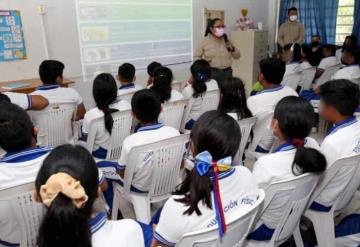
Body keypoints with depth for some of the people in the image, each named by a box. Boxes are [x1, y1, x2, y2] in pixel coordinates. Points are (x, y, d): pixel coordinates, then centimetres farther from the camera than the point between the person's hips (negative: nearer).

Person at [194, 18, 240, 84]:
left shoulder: (226, 41, 11)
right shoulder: (205, 41, 0)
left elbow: (237, 56, 15)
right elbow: (196, 56, 3)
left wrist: (233, 49, -5)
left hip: (227, 73, 4)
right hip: (211, 73, -4)